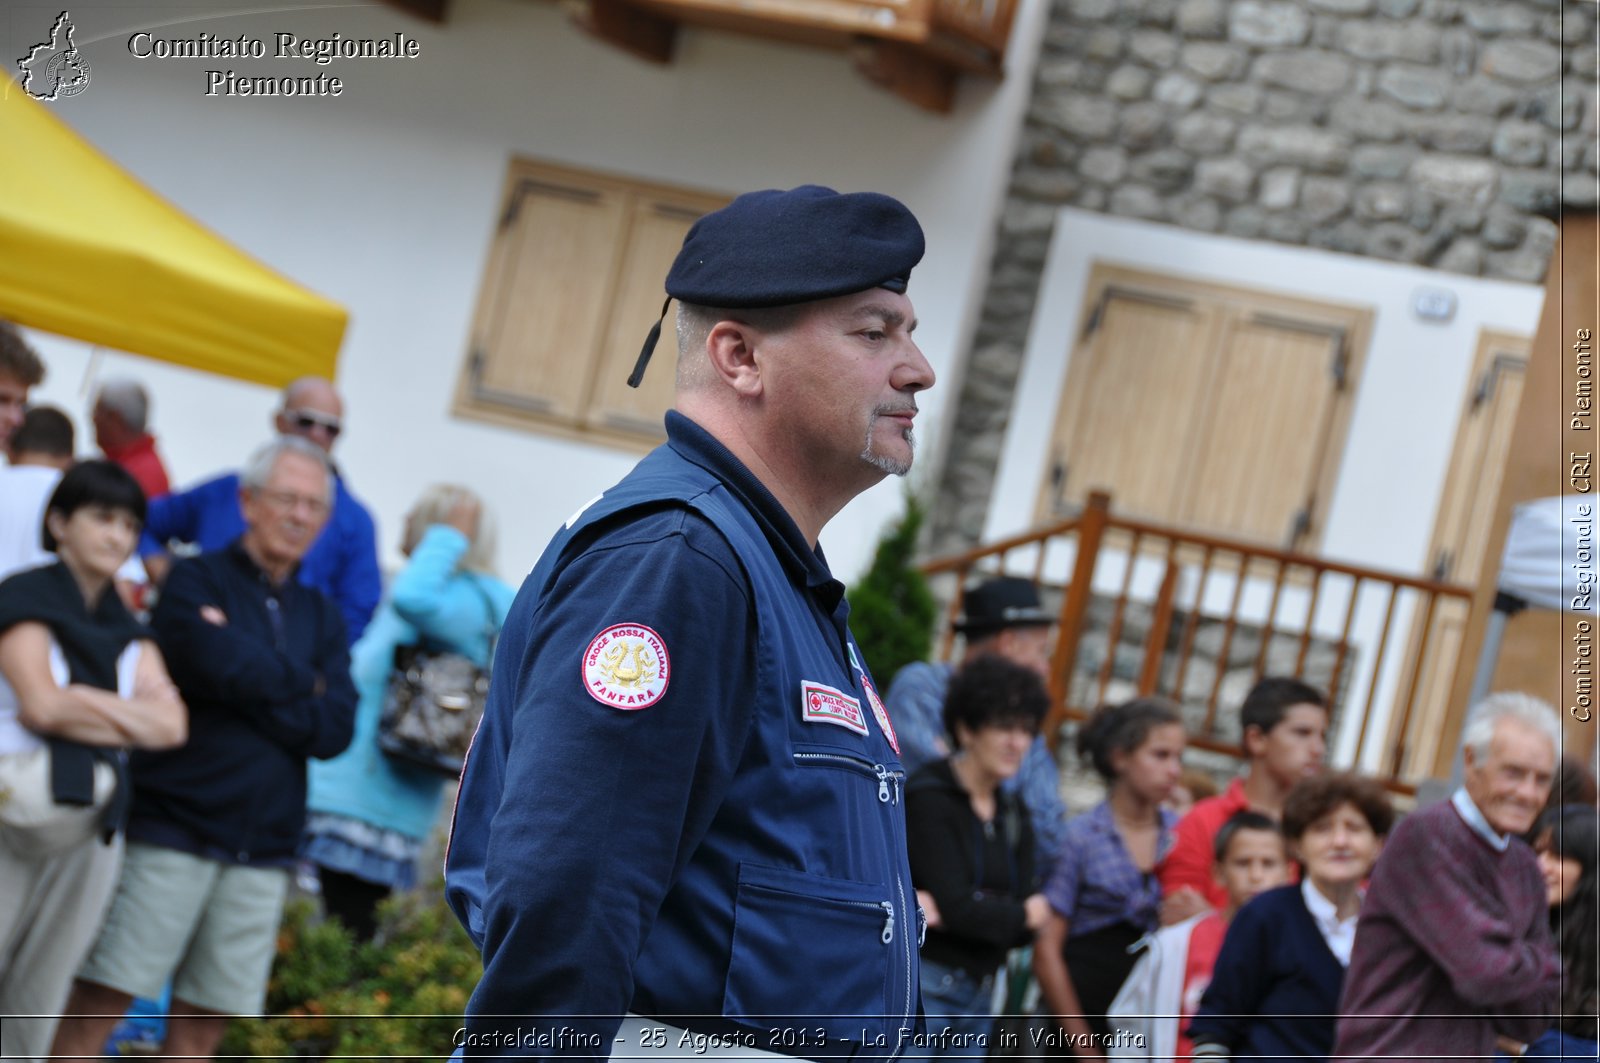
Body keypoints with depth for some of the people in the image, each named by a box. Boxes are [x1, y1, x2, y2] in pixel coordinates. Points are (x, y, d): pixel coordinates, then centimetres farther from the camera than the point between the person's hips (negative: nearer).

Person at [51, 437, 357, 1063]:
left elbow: (335, 729, 1)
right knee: (101, 1000, -7)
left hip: (263, 847, 4)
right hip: (172, 831, -4)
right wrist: (301, 684, -2)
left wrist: (254, 685, -9)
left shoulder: (321, 619, 16)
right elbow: (216, 662, -18)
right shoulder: (197, 582, 3)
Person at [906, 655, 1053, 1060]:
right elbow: (956, 905, -16)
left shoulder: (1012, 815, 13)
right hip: (922, 987, -7)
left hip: (979, 996, 7)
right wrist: (1021, 914, 0)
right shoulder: (929, 799, -9)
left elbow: (1025, 930, 5)